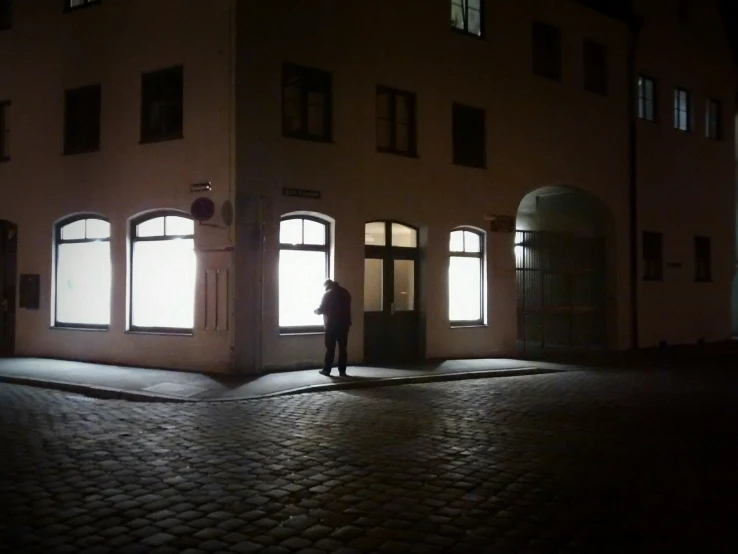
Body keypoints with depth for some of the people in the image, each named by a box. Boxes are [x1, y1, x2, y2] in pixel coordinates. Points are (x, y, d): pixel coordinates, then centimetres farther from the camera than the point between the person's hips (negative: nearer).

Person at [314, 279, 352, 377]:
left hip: (332, 324, -4)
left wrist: (316, 311, 14)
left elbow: (322, 309, -6)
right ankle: (342, 370, 3)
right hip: (344, 324, 4)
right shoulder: (346, 293, 10)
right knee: (342, 348, 4)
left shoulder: (328, 294, -7)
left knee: (330, 348, 2)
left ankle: (327, 369, 5)